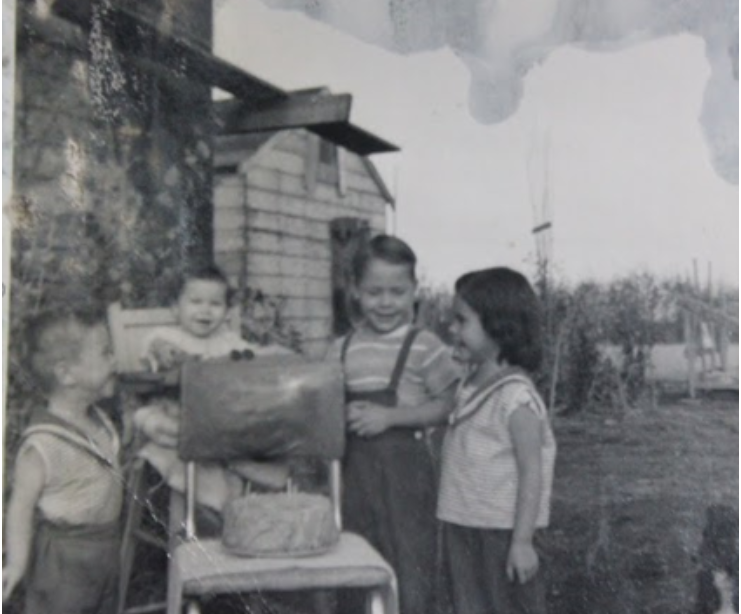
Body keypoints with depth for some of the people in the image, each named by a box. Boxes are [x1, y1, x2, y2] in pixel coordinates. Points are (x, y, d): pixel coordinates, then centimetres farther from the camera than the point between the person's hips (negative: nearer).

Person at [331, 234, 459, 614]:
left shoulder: (423, 347, -9)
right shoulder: (341, 349, 6)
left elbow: (447, 406, -11)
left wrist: (390, 416, -18)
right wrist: (341, 417, -8)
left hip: (403, 468, -5)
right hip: (353, 467, 5)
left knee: (408, 565, 1)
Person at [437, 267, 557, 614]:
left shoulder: (515, 397, -20)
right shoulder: (470, 386, 5)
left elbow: (531, 472, -20)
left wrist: (522, 540, -20)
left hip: (500, 531, -8)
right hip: (462, 527, 8)